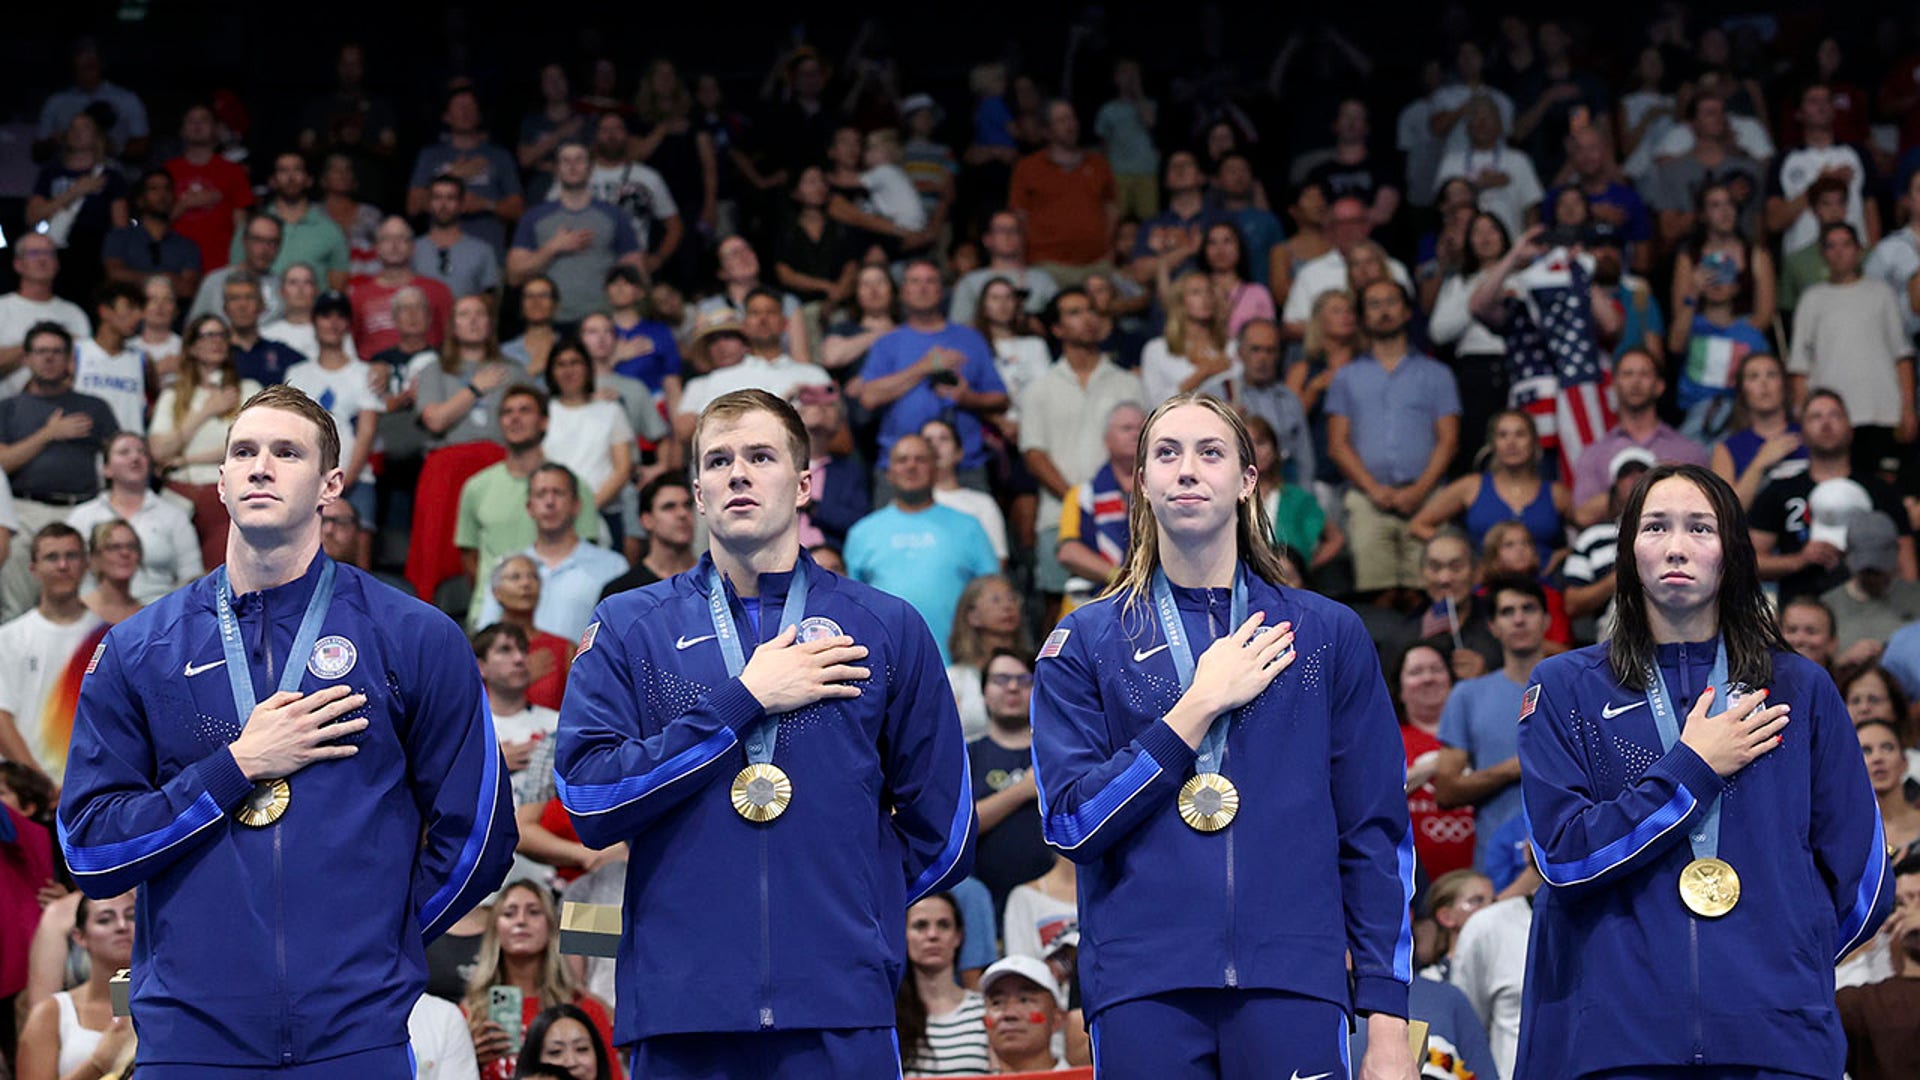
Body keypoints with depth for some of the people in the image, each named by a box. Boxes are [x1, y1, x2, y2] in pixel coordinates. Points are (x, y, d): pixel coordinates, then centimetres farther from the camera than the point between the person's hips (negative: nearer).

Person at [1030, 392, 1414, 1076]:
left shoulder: (1328, 634, 10)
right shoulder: (1085, 642, 9)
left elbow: (1376, 836, 8)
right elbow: (1071, 824, -3)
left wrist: (1387, 1021, 1)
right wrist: (1200, 706, -7)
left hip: (1292, 990, 0)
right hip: (1142, 990, 0)